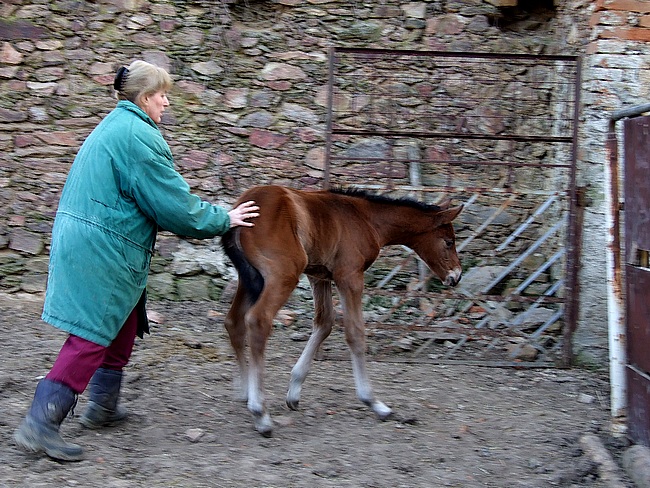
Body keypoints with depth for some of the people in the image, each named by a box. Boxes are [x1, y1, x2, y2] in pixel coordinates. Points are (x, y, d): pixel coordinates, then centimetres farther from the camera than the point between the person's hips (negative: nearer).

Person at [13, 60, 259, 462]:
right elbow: (172, 202, -14)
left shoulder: (114, 126, 17)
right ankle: (41, 423, -5)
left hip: (82, 238, 11)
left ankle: (104, 406, 31)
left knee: (124, 324, 20)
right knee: (93, 335, -7)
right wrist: (223, 219, -2)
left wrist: (207, 215, 20)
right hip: (104, 250, -11)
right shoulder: (138, 135, -15)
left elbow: (153, 197, 23)